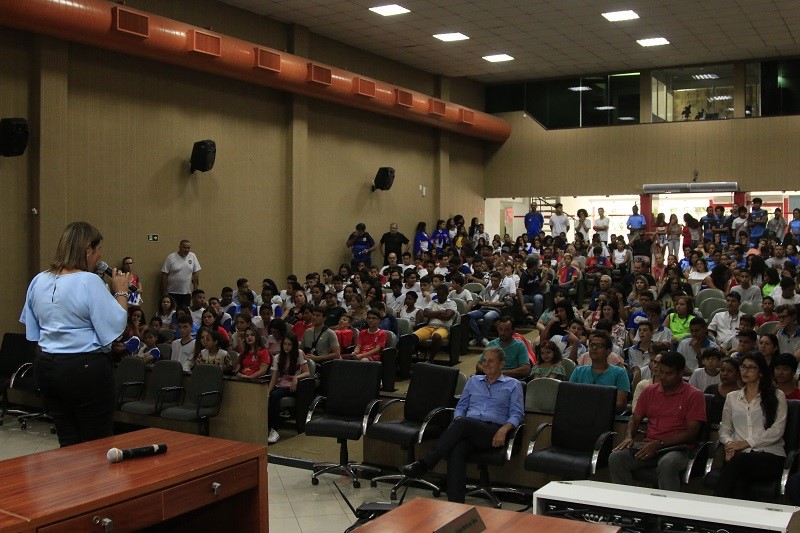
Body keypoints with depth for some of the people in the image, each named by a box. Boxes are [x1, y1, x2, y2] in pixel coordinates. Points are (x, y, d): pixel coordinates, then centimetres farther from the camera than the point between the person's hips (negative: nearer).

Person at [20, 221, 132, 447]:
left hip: (46, 367, 7)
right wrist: (121, 292, -4)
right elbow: (115, 326, -15)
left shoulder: (38, 281, 5)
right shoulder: (89, 281, -17)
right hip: (87, 368, -7)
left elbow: (32, 332, 13)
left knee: (68, 443, 14)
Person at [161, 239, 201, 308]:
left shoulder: (192, 256, 4)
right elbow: (164, 275, -4)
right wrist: (164, 292, -7)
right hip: (172, 293, -3)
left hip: (187, 293, 3)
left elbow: (196, 273, 5)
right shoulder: (171, 257, -5)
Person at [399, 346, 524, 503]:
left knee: (463, 423, -35)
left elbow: (517, 414, 6)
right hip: (468, 431, 3)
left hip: (493, 431, -3)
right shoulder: (474, 381, 28)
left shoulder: (513, 385, 16)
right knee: (456, 451, -33)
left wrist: (503, 430, -13)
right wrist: (458, 419, 2)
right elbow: (461, 407, 26)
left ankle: (423, 465, -36)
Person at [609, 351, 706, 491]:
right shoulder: (649, 391, 16)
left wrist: (659, 443, -15)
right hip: (648, 445, 4)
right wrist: (628, 437, -5)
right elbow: (635, 420, 19)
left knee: (667, 464, -39)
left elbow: (691, 433, -6)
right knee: (616, 457, -23)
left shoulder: (694, 395, 1)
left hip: (677, 448, -4)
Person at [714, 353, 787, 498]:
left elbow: (777, 431, -1)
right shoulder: (732, 397, 23)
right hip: (740, 454, 3)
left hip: (770, 455, -3)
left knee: (739, 460, -37)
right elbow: (724, 428, 20)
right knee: (740, 477, -36)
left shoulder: (777, 396, 11)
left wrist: (746, 443, -10)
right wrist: (729, 443, -5)